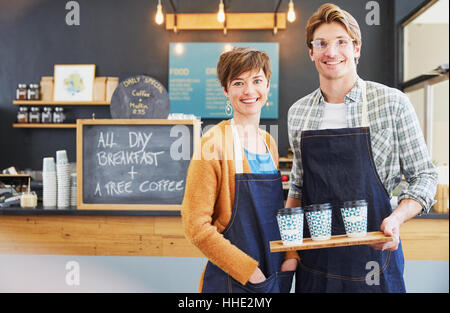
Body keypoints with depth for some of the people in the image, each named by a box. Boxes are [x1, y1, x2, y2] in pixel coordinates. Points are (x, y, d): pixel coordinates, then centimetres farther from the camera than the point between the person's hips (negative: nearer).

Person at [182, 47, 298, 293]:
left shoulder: (269, 143, 6)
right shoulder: (215, 142, -14)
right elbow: (196, 226, -16)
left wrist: (292, 255, -1)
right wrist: (249, 271, -16)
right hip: (232, 281, -6)